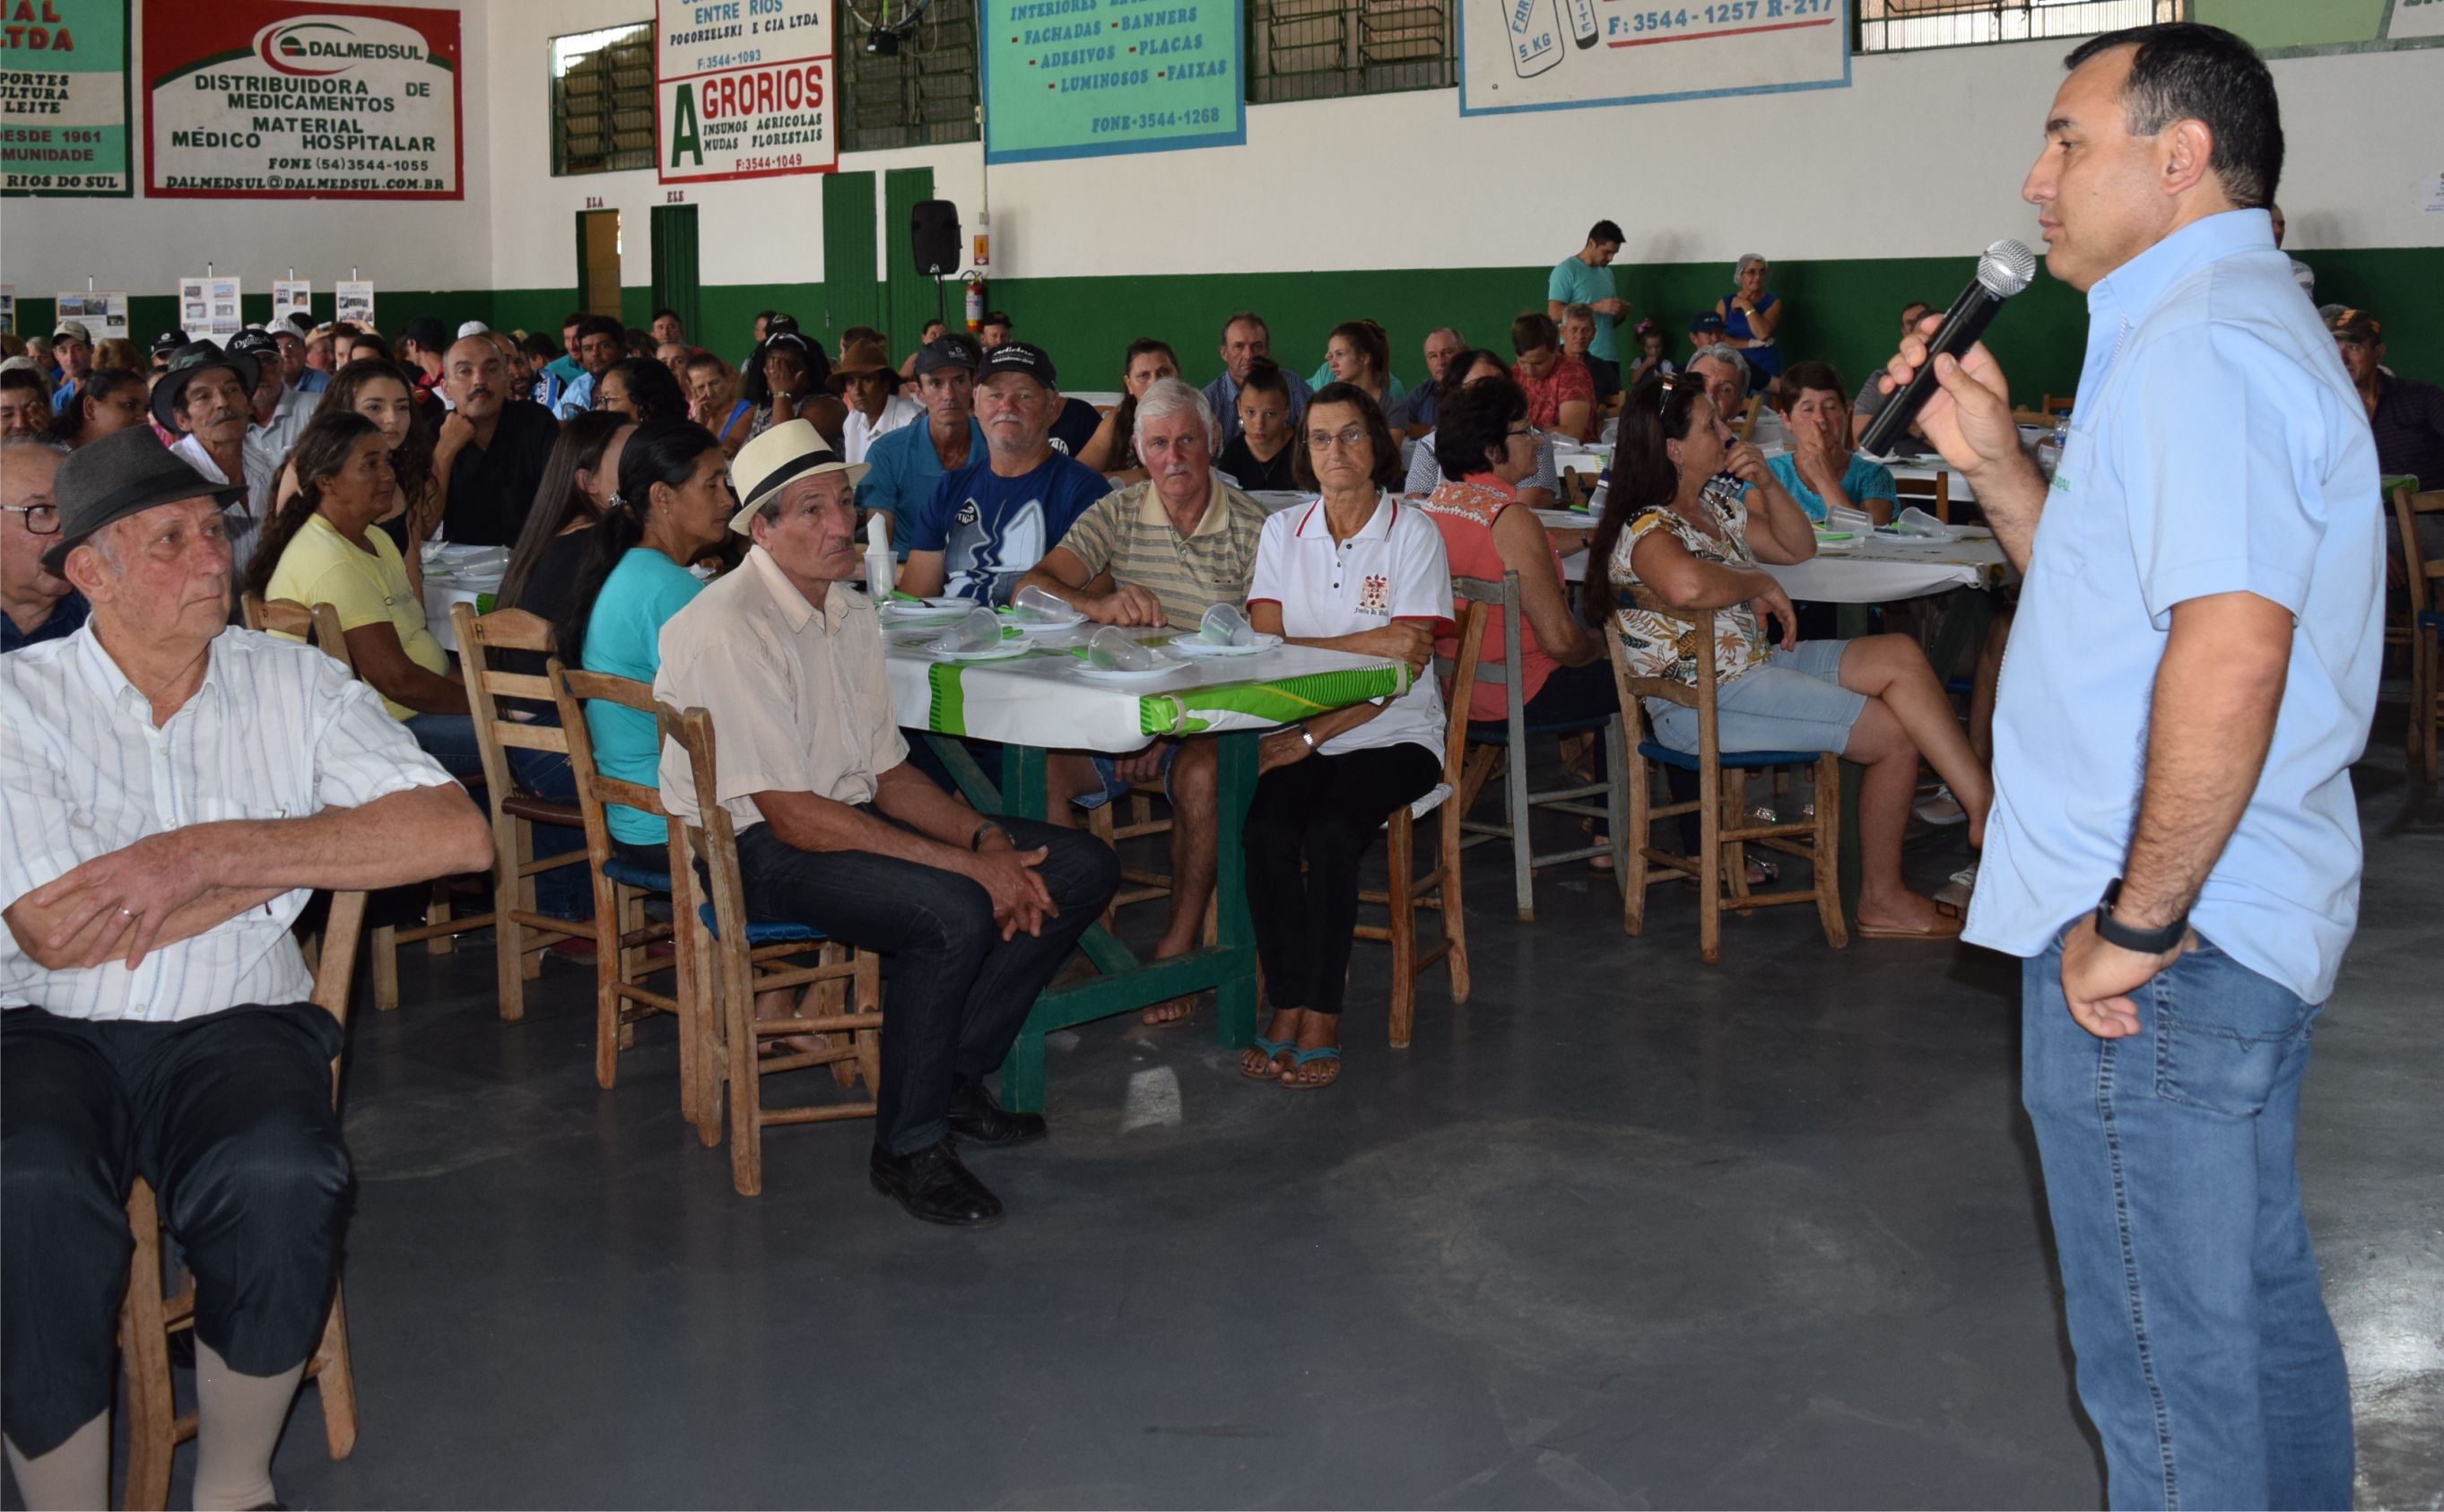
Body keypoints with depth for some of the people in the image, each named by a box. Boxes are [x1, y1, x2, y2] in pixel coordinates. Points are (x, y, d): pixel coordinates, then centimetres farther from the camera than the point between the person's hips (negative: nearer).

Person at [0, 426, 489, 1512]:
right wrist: (314, 855, -7)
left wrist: (219, 852, -13)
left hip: (232, 1027, 1)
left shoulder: (294, 684, 7)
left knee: (281, 1181, -31)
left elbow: (457, 833, -7)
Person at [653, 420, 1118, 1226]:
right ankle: (908, 1146, -13)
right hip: (752, 850, -9)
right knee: (954, 913, -33)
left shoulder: (850, 612, 9)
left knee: (1083, 867, -2)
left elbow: (889, 775, 12)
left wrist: (987, 839, -8)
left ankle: (952, 1077, 5)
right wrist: (968, 865, -23)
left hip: (853, 816, 9)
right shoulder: (727, 629, -19)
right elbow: (791, 817, -22)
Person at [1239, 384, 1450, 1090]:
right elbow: (1266, 645, -2)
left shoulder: (1413, 534, -2)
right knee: (1266, 832, -27)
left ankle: (1322, 1018, -18)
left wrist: (1313, 737, -17)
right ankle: (1287, 1007, -16)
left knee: (1331, 833, -29)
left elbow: (1403, 670, -10)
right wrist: (1368, 641, -16)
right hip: (1299, 735, 3)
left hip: (1393, 737, -2)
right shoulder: (1283, 531, 9)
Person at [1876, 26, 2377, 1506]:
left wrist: (2135, 923, -23)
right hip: (2246, 928, 11)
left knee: (2170, 1371, 2)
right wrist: (1993, 457, 9)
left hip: (2164, 952, -11)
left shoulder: (2199, 344, -18)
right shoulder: (2237, 324, 17)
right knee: (2259, 1311, 22)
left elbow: (2228, 650, -29)